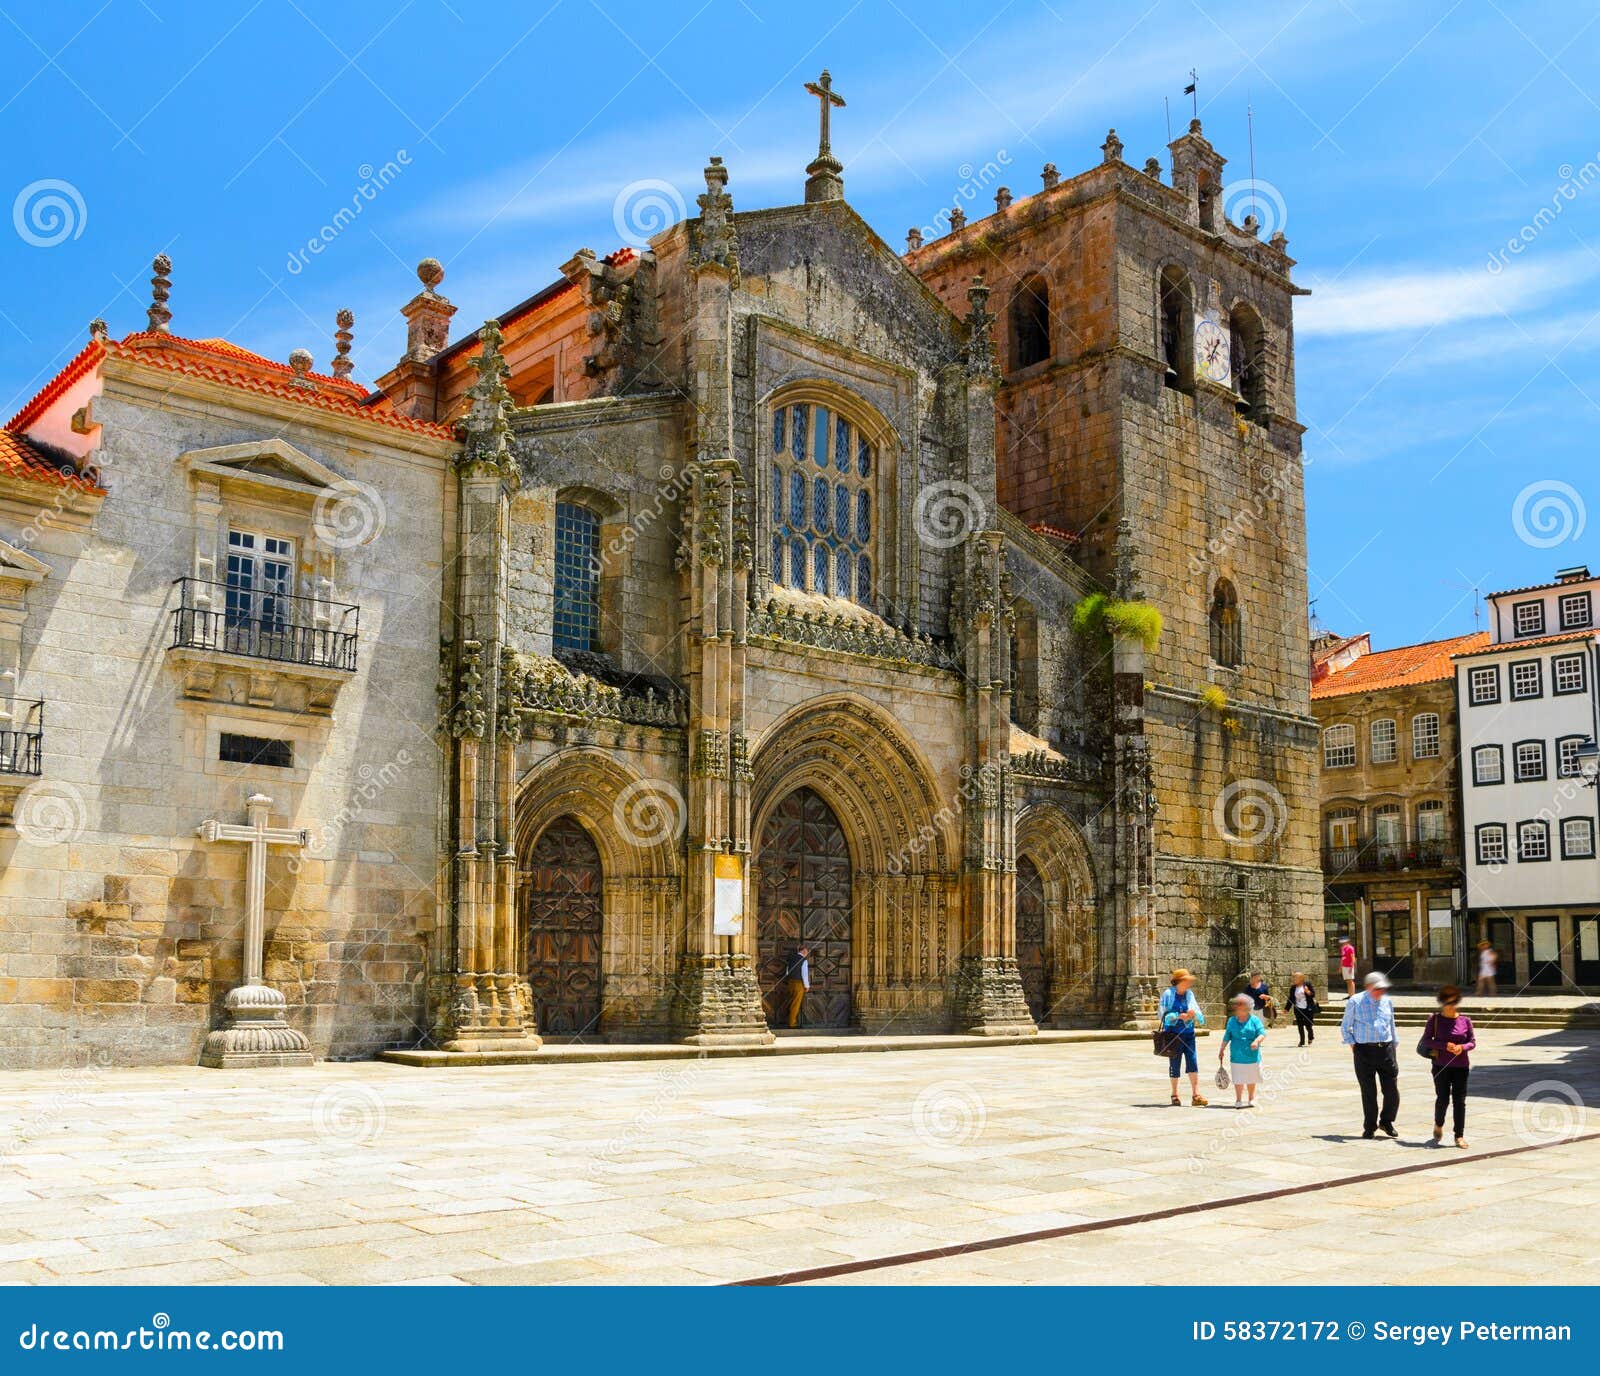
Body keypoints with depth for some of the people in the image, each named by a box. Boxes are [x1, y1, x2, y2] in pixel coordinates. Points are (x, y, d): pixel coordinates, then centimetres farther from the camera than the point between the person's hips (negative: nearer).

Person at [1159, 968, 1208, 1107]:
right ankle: (1174, 1094, 20)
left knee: (1193, 1063, -7)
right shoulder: (1168, 995, -4)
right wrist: (1179, 1016, -18)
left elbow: (1197, 1012, 8)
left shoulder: (1189, 994, 9)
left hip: (1188, 1034, 4)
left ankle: (1196, 1095, -7)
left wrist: (1193, 1014, -16)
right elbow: (1164, 1015, -6)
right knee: (1174, 1064, 6)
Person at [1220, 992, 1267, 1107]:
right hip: (1237, 1057, 1)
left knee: (1251, 1079, 12)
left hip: (1252, 1056, -1)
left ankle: (1251, 1099, 28)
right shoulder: (1232, 1021, 5)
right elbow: (1226, 1038, 11)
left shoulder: (1255, 1020, -2)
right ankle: (1239, 1100, 12)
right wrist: (1221, 1051, 13)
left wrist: (1257, 1041, -30)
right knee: (1238, 1080, 2)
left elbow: (1262, 1033, -11)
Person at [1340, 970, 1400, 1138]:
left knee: (1392, 1090, 0)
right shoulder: (1355, 1002, -3)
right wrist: (1353, 1046, -3)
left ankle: (1386, 1121, 22)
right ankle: (1369, 1127, 16)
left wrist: (1394, 1051, 18)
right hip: (1364, 1051, -3)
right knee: (1368, 1092, 2)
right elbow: (1345, 1027, 6)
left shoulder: (1387, 1002, 9)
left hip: (1386, 1050, 3)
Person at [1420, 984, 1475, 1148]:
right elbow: (1426, 1041, -4)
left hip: (1461, 1066, 1)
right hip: (1441, 1066, -1)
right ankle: (1438, 1125, 29)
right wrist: (1445, 1045, -18)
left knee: (1460, 1101, 0)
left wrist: (1462, 1047, -15)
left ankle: (1459, 1136, 8)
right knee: (1443, 1098, 0)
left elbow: (1473, 1041, 6)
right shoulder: (1435, 1019, -3)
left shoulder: (1465, 1020, 1)